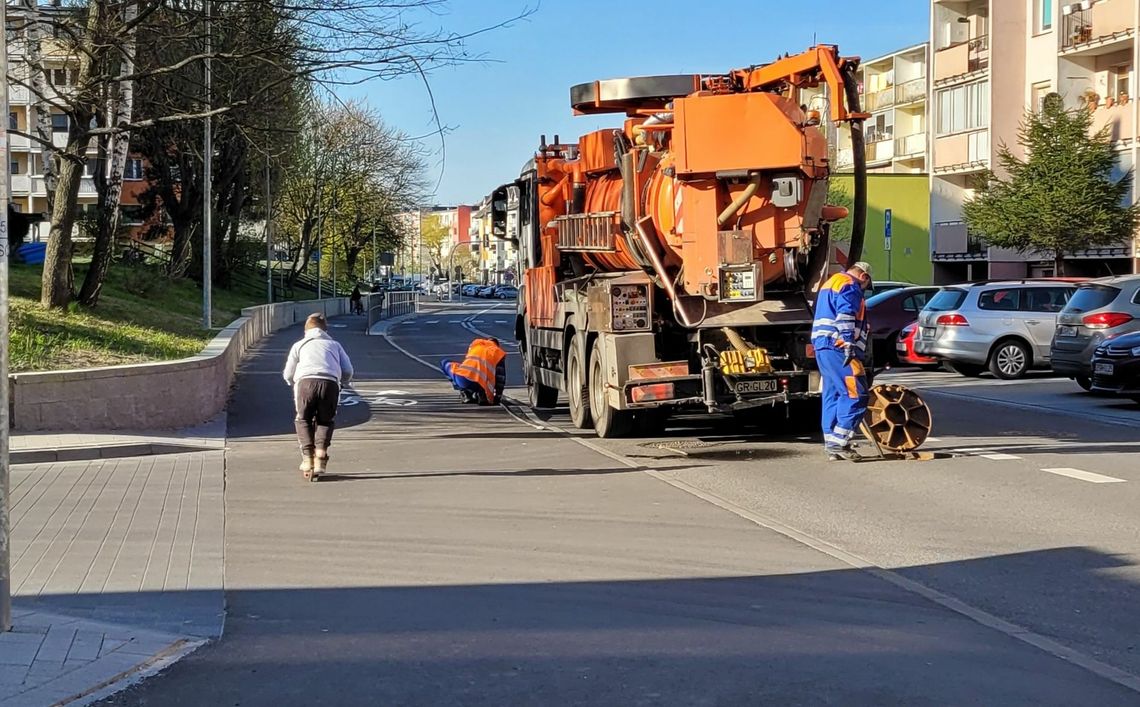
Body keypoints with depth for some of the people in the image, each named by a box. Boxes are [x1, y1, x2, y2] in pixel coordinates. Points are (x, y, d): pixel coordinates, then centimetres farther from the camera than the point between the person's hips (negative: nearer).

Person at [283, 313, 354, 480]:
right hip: (330, 384, 1)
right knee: (325, 421, 21)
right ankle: (320, 458, 4)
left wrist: (295, 384, 47)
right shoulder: (335, 345, 30)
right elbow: (348, 373, 21)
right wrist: (340, 381, 42)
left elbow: (288, 375, 26)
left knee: (303, 420, 21)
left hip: (305, 382, -1)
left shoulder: (299, 345, 28)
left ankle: (307, 459, 6)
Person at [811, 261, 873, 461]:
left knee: (833, 395, 11)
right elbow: (845, 316, -19)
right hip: (838, 348, -10)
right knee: (855, 395, -11)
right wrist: (850, 345, -24)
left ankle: (831, 445, 11)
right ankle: (839, 442, -16)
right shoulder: (849, 286, -6)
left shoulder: (831, 283, 27)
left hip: (822, 347, 10)